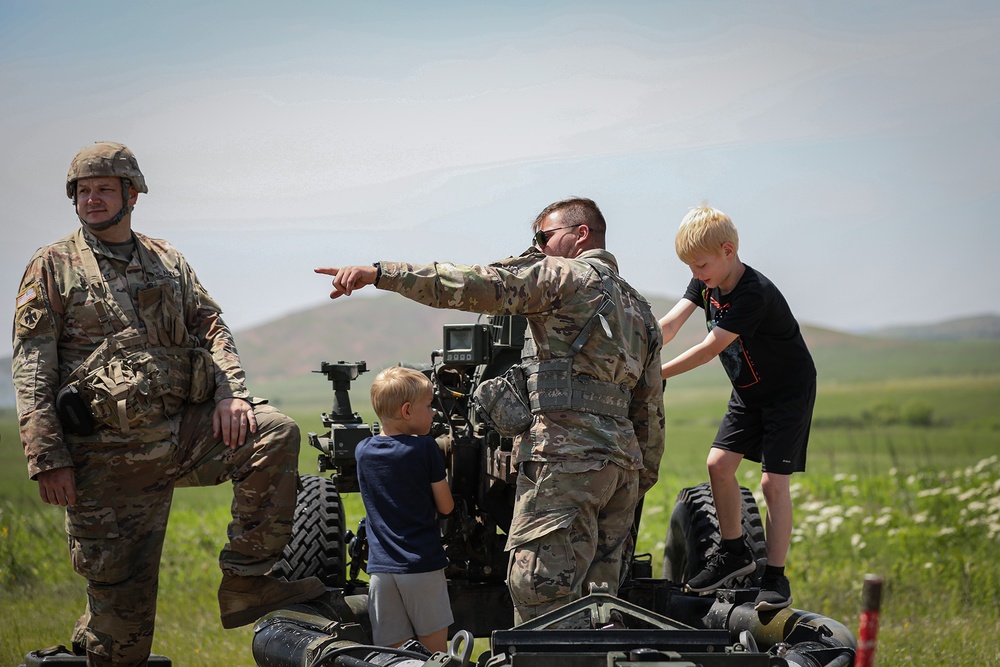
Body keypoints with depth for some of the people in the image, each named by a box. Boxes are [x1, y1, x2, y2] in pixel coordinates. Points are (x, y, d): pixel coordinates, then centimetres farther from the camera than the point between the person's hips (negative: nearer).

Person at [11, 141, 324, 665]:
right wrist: (48, 459, -12)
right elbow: (31, 369, -2)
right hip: (110, 457, -3)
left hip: (183, 431, 3)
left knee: (275, 434, -21)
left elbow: (211, 327, 13)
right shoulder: (53, 268, 3)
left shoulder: (167, 262, 16)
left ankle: (245, 583, -14)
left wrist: (231, 391, -8)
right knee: (121, 599, -3)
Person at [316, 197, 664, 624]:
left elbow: (480, 287, -12)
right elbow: (650, 409, 25)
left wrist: (380, 273, -15)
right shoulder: (639, 308, 26)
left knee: (538, 591, -12)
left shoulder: (563, 274, 1)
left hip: (565, 456, -9)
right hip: (623, 463, 9)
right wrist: (641, 482, 28)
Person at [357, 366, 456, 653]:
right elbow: (446, 507, -2)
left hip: (380, 569, 4)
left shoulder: (362, 451, 5)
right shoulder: (426, 448, -8)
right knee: (435, 651, 6)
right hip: (423, 564, -4)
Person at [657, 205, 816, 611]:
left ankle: (775, 578, -3)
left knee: (773, 481, -11)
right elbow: (669, 325, -14)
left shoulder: (754, 294, -31)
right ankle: (734, 553, 14)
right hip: (748, 391, 8)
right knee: (719, 463, -3)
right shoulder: (706, 283, -5)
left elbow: (711, 348, -31)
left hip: (789, 391, -8)